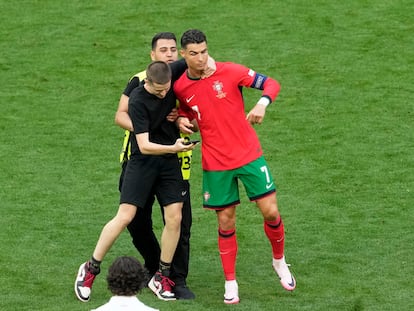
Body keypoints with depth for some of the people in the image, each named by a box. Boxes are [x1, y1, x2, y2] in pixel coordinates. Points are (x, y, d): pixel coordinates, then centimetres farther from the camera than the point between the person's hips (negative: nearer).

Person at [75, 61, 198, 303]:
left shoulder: (173, 80, -7)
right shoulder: (138, 101, -20)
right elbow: (144, 146, -22)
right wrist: (173, 147, -36)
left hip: (169, 162, 5)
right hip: (142, 162, -4)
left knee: (174, 218, -4)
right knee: (125, 217, -10)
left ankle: (162, 277, 11)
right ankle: (91, 269, 6)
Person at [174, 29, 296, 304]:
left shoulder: (229, 72, -10)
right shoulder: (180, 87, -2)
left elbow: (271, 83, -5)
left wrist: (262, 104, -24)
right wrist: (182, 118, -1)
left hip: (249, 155, -1)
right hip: (216, 163, 1)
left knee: (270, 211, -5)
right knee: (226, 222, 4)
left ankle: (280, 261, 22)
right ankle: (230, 283, 17)